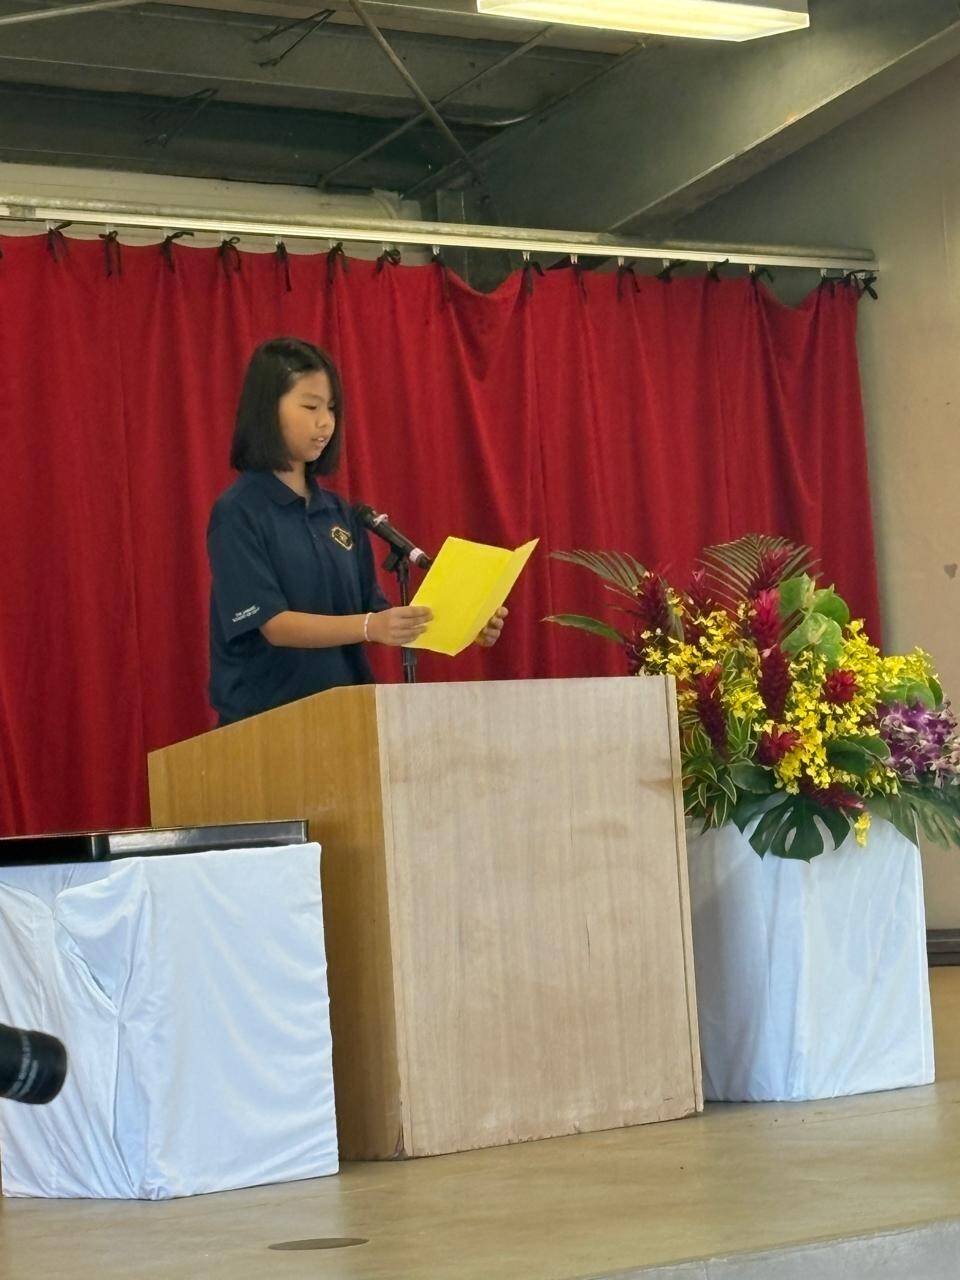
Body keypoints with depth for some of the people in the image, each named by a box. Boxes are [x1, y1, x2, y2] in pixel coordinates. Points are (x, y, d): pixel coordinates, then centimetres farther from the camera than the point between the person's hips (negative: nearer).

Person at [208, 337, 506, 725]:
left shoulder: (338, 513, 11)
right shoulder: (239, 513, -8)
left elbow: (372, 609, 11)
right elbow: (274, 624, -16)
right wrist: (371, 627, -29)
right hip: (265, 719, -5)